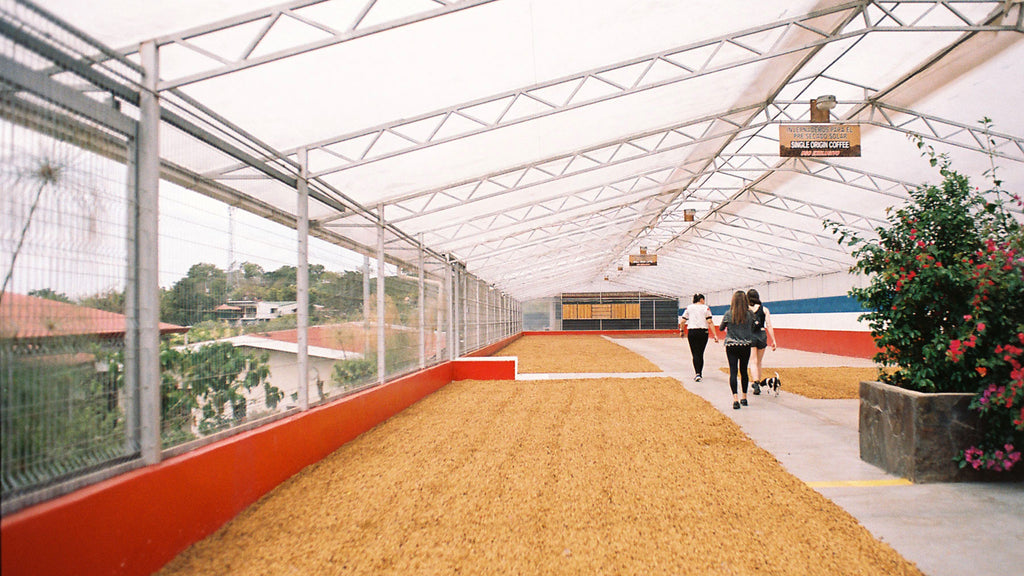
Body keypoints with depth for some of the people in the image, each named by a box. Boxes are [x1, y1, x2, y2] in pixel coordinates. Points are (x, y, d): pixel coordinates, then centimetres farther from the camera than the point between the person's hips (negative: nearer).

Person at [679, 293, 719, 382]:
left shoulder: (689, 308, 7)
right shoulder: (705, 308, 2)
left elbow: (682, 321, 3)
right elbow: (710, 322, -6)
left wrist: (682, 331, 17)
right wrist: (715, 335, -8)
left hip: (692, 332, 0)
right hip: (703, 332, 0)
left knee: (695, 354, 0)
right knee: (701, 354, 13)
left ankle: (697, 374, -17)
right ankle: (699, 374, 20)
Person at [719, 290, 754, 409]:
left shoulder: (728, 314, -8)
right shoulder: (750, 314, -5)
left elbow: (721, 328, 4)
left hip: (731, 345, -2)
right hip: (745, 346, 2)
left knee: (733, 371, -3)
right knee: (743, 371, 14)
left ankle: (735, 399, -14)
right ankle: (744, 397, 25)